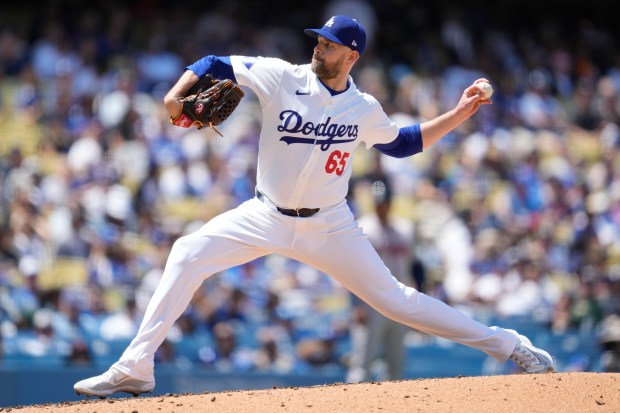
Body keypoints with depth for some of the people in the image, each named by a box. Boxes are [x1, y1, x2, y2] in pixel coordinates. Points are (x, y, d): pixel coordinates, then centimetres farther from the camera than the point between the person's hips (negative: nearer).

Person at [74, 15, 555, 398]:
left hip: (329, 226, -1)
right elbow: (214, 65, -6)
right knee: (188, 254, -15)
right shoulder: (282, 77, -10)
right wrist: (177, 94, -24)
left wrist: (459, 114, 5)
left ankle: (507, 344, 9)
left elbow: (402, 142, 15)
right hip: (267, 218, 1)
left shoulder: (364, 109, -4)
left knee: (392, 297, -3)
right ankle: (136, 367, -13)